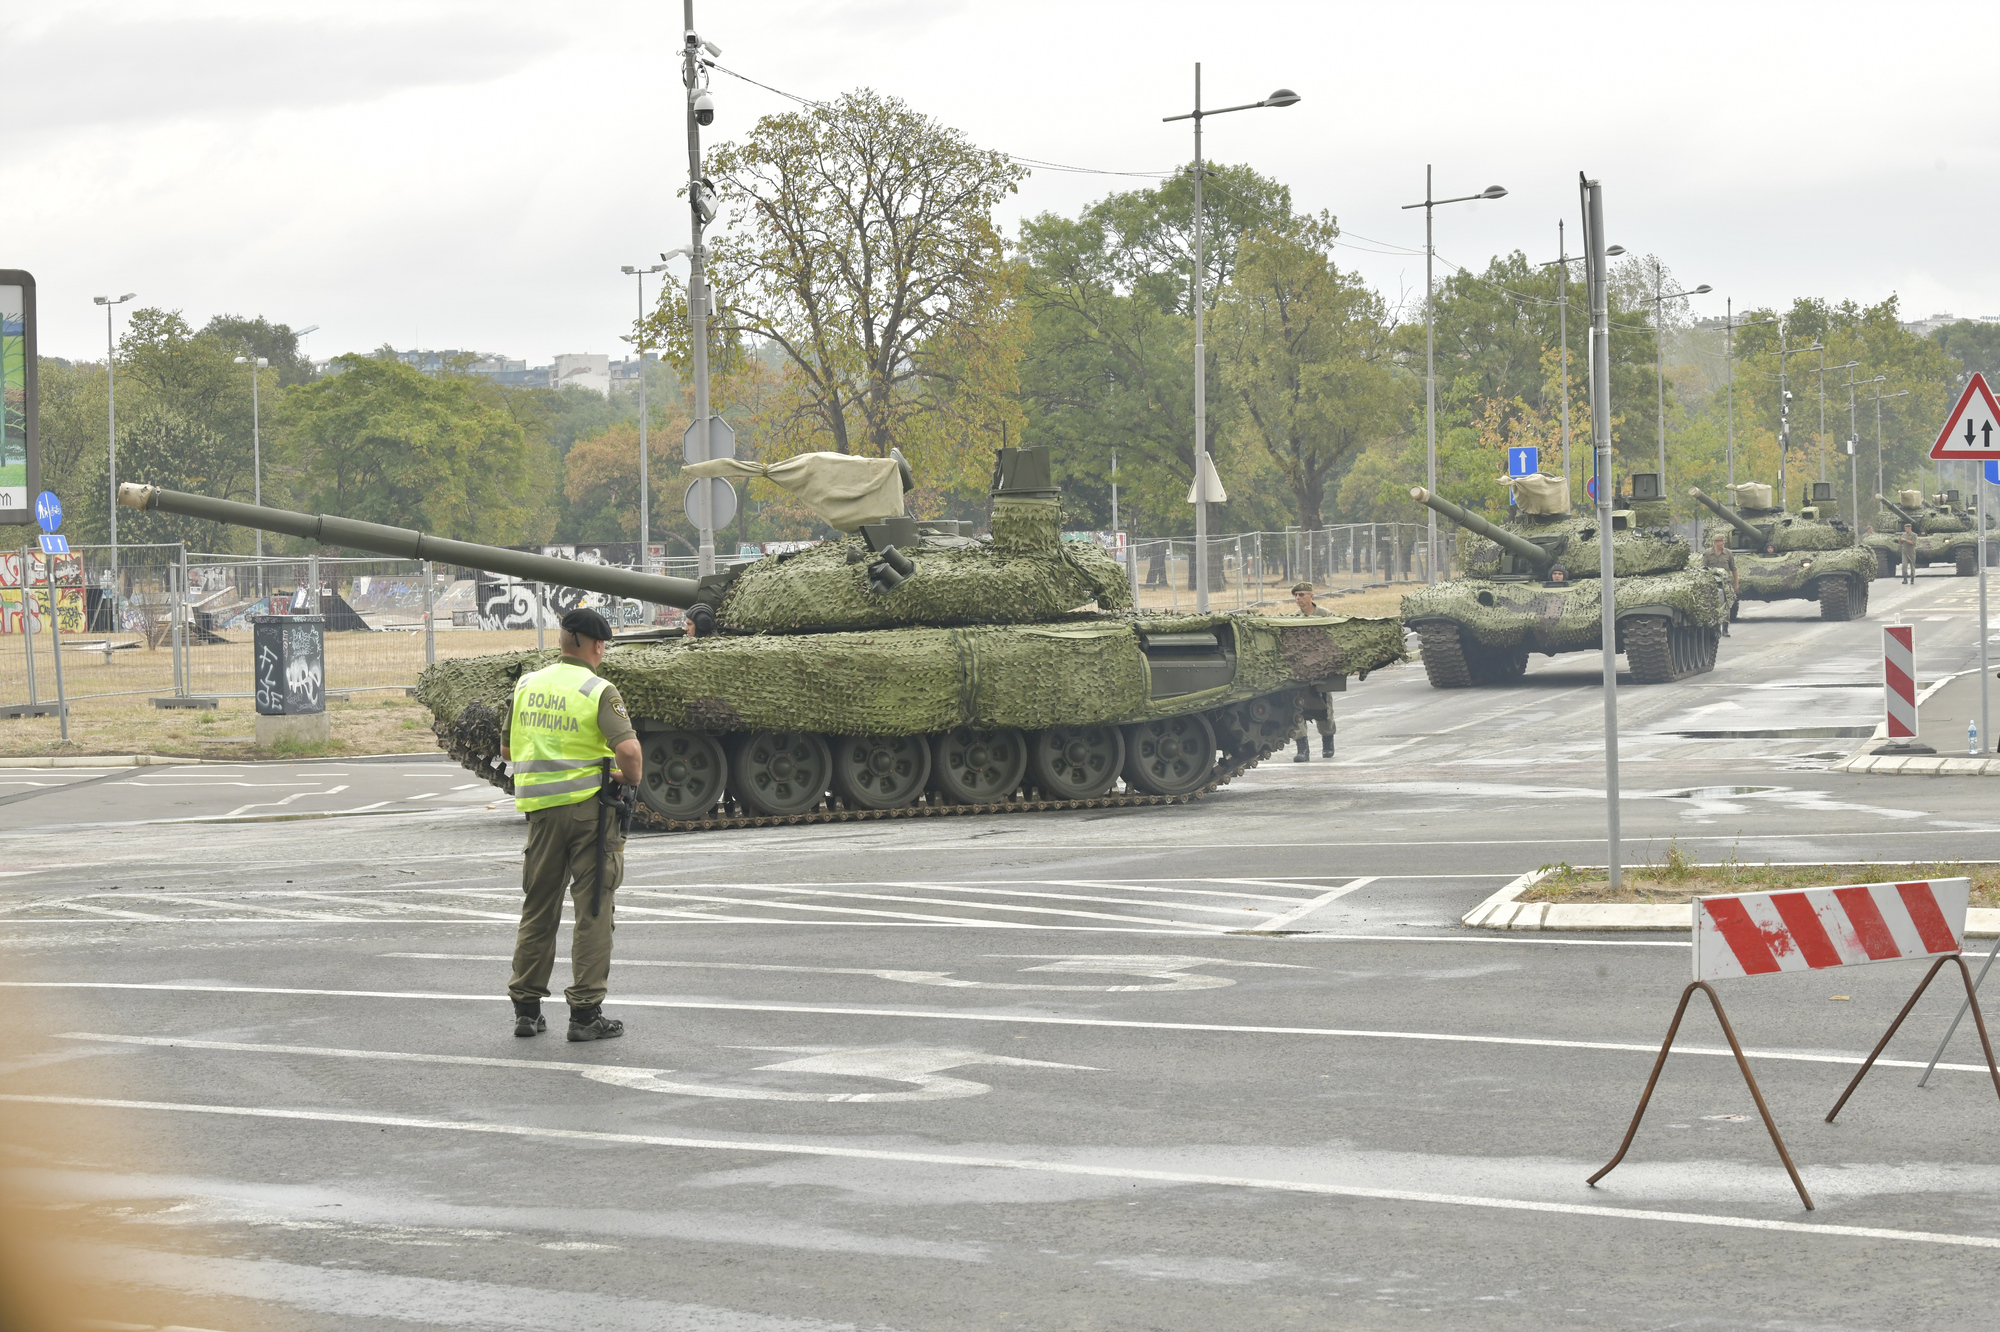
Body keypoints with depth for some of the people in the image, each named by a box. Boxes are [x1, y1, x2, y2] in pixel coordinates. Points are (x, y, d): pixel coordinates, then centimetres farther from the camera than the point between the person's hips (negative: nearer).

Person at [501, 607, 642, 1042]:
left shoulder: (526, 686, 7)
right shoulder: (599, 691, -10)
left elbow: (507, 750, 16)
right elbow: (627, 749, -23)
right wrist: (631, 779, -4)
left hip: (541, 810, 5)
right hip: (591, 807, -5)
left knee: (538, 909, 14)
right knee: (593, 910, 2)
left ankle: (526, 1009, 17)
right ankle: (586, 1012, 1)